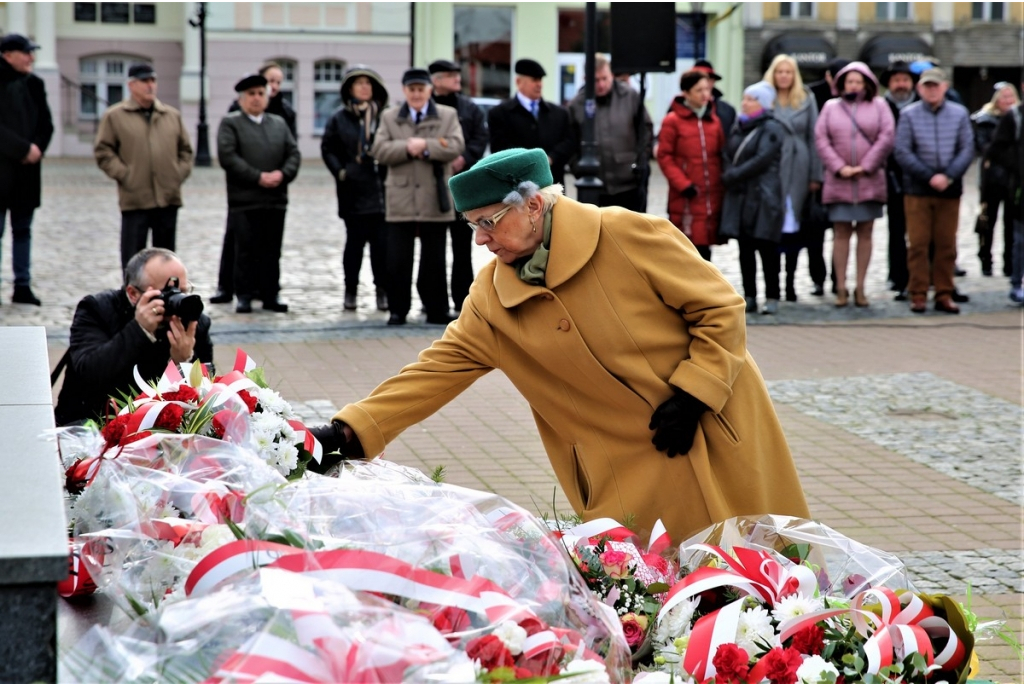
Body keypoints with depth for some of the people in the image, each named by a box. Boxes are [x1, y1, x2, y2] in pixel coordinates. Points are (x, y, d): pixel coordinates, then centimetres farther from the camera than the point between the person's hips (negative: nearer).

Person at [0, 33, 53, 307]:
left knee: (22, 229, 11)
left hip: (27, 170, 6)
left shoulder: (34, 84, 9)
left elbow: (46, 123, 11)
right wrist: (24, 149, -17)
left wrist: (38, 147, -6)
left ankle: (22, 286, 16)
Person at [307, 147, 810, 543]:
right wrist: (349, 433, -10)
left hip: (718, 434, -3)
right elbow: (437, 369, -2)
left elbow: (721, 308, -10)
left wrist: (692, 394, -16)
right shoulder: (492, 296, -2)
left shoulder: (630, 236, -15)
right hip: (634, 474, 3)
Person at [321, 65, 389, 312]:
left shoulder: (384, 115, 3)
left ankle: (383, 291, 8)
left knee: (382, 243, -1)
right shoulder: (339, 118, 5)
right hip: (353, 191, 0)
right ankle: (350, 291, 14)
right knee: (354, 241, 6)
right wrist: (340, 172, -3)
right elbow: (327, 149, 9)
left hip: (381, 190, 0)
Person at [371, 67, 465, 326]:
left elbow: (456, 147, -8)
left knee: (434, 260, 6)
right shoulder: (389, 117, 11)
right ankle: (398, 310, 9)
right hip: (401, 200, 1)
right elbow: (379, 150, -2)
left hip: (434, 200, -1)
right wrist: (407, 148, -15)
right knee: (397, 260, 0)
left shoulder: (448, 116, 7)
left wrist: (426, 146, -17)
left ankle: (437, 310, 13)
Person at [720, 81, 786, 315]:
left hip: (763, 197, -7)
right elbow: (730, 155, 19)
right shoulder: (739, 127, 17)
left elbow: (762, 160, -14)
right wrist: (729, 175, 0)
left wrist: (734, 175, -11)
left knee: (767, 248, -4)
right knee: (745, 250, 6)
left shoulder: (771, 129, -5)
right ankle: (749, 297, 11)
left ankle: (772, 298, 2)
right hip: (740, 197, 7)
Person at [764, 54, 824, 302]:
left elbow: (814, 138, 8)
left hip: (798, 168, 1)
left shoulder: (806, 100, 10)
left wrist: (815, 175, 1)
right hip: (771, 169, -1)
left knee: (794, 225, 3)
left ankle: (790, 282, 8)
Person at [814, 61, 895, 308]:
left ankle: (860, 288, 6)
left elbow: (886, 137, -2)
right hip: (839, 182, 0)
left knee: (865, 233, 2)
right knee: (841, 232, -1)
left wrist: (865, 167, -9)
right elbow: (821, 139, 2)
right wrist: (839, 168, -9)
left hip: (869, 181, 0)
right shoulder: (831, 107, 10)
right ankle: (841, 288, 2)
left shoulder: (878, 106, 7)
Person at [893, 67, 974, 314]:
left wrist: (948, 176, -12)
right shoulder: (908, 115, 1)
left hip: (950, 190, 2)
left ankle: (944, 295, 12)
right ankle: (918, 296, 7)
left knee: (947, 245, 5)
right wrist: (930, 177, -12)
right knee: (918, 244, 0)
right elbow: (902, 152, -4)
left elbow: (967, 149, 2)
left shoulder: (960, 113, 5)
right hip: (917, 190, -1)